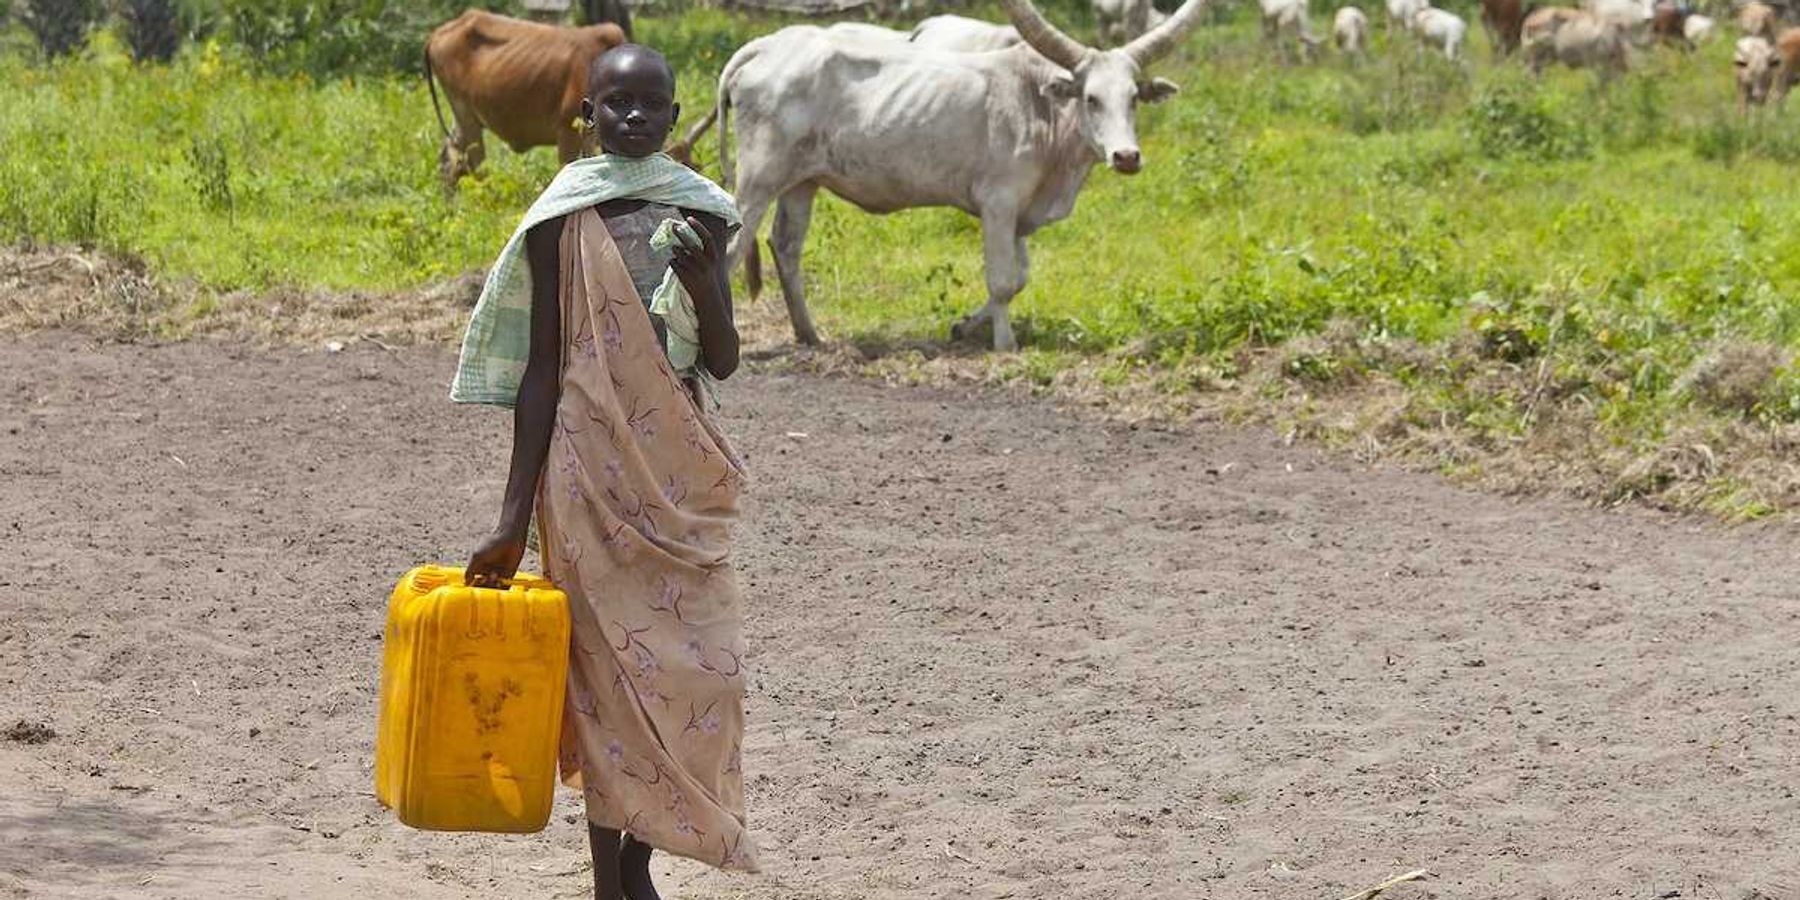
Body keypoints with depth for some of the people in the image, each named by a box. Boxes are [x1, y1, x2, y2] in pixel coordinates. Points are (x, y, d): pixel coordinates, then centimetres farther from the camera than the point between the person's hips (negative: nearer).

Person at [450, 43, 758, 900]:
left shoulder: (701, 213, 6)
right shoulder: (563, 219, -4)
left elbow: (723, 362, 3)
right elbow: (538, 372, -3)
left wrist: (704, 289, -18)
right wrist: (513, 517, -5)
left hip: (686, 473, 4)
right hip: (595, 467, -4)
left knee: (699, 666, 3)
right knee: (611, 664, -3)